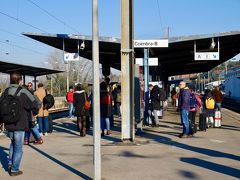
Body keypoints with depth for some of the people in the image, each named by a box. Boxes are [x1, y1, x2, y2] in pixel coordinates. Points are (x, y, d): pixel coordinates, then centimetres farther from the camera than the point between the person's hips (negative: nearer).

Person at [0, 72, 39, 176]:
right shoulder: (23, 92, -13)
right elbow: (34, 104, -16)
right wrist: (35, 112, 6)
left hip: (8, 125, 5)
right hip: (19, 125, -5)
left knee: (13, 143, 27)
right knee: (18, 148, 6)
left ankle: (10, 164, 23)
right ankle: (14, 170, 10)